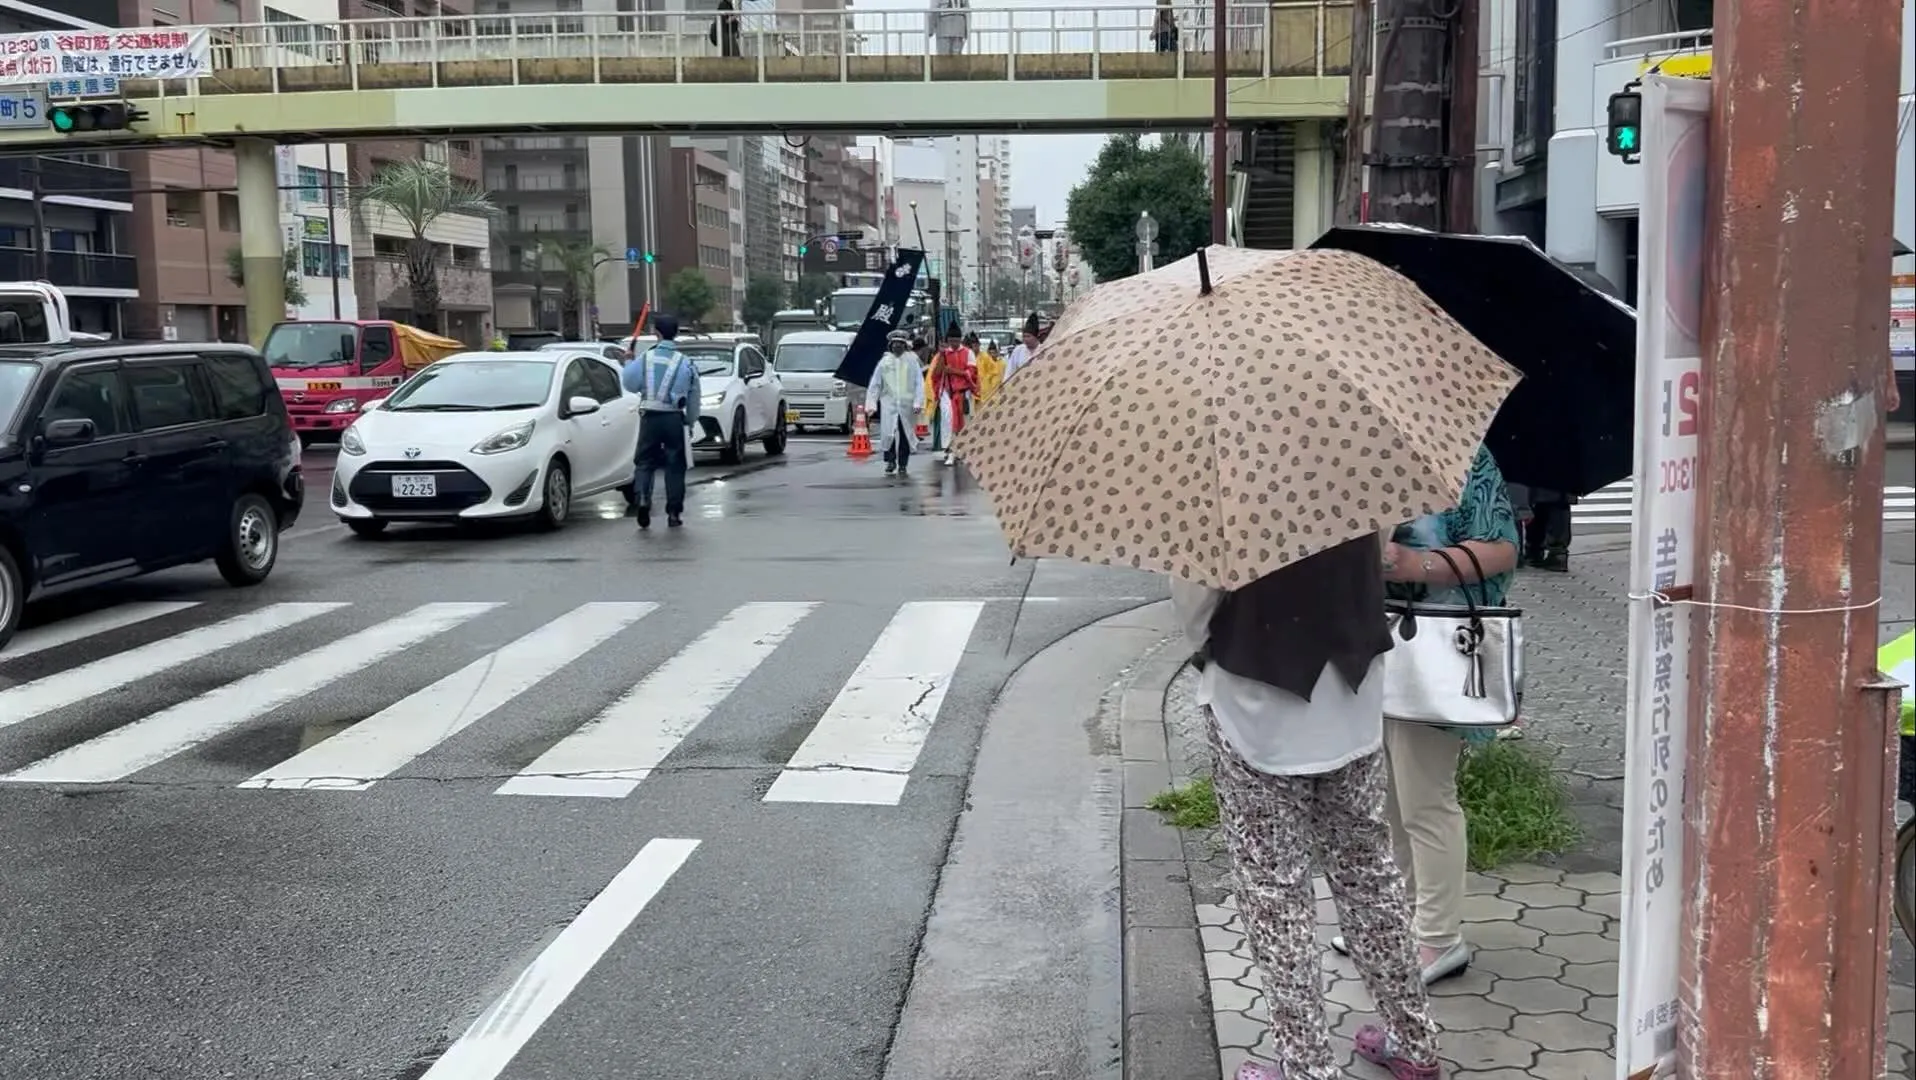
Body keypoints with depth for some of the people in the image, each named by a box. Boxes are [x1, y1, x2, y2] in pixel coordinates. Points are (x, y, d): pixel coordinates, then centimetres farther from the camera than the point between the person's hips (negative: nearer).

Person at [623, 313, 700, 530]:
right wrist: (690, 422, 16)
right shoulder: (685, 363, 0)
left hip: (650, 417, 0)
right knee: (675, 465, 7)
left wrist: (628, 363, 18)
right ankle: (674, 513, 8)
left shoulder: (645, 358, -4)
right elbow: (693, 397, 6)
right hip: (675, 418, 0)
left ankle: (642, 498, -15)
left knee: (645, 462, 9)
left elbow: (630, 384, 4)